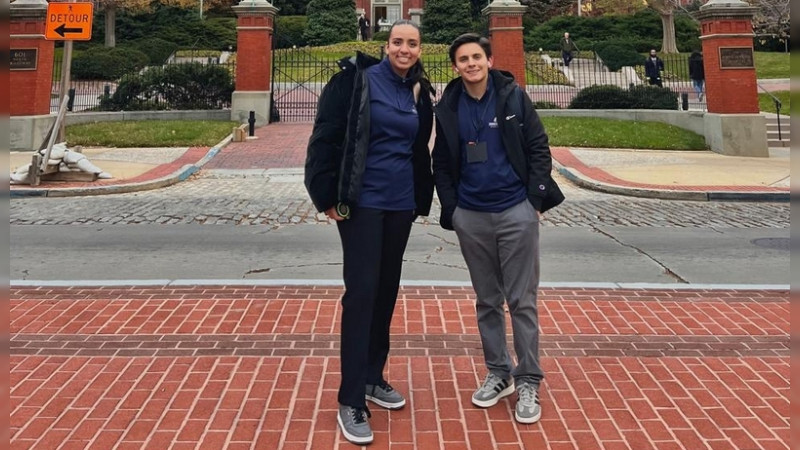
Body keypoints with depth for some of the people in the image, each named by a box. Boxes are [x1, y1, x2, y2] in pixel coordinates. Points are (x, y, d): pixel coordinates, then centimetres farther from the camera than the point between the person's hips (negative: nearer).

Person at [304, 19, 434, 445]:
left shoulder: (418, 93, 10)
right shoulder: (356, 79, -7)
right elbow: (325, 137, -10)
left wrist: (420, 198, 15)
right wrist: (328, 196, -13)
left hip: (400, 205, 6)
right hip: (362, 203, -6)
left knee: (387, 290, 12)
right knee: (362, 291, -8)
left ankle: (372, 377, 28)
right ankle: (351, 401, 0)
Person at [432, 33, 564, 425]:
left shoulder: (513, 96, -2)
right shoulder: (448, 108, 4)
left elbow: (538, 148, -1)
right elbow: (442, 165, 9)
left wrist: (536, 198, -7)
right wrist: (450, 210, 2)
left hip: (516, 212, -2)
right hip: (471, 217, 3)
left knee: (522, 300, 2)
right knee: (487, 301, 12)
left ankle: (528, 381, 13)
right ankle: (498, 373, 26)